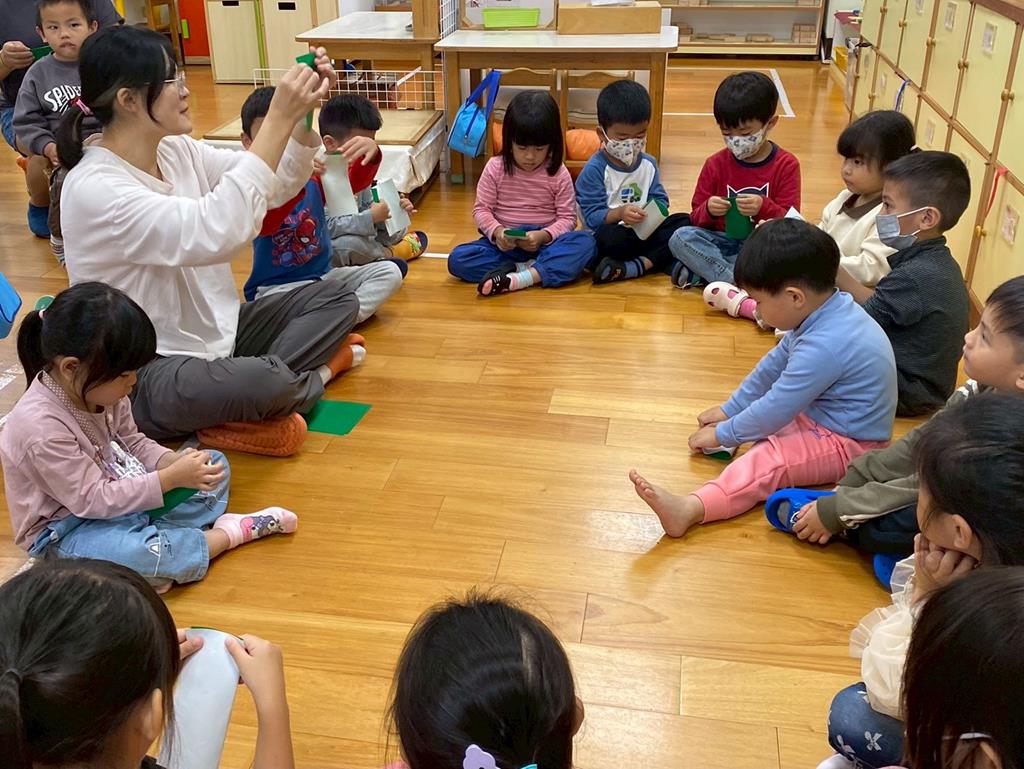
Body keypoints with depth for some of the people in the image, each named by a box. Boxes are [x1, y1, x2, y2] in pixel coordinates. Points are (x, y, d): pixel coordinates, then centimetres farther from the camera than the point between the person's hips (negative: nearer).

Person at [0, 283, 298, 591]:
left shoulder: (96, 389, -8)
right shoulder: (42, 428, -31)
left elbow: (134, 443, 6)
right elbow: (92, 500, -28)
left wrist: (174, 461, -14)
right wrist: (171, 478, -29)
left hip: (121, 492, 8)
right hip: (66, 528, -8)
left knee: (215, 463, 8)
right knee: (131, 554, -40)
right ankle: (230, 533, -18)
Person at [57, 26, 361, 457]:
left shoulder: (177, 150, 1)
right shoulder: (93, 188, -23)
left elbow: (275, 188, 4)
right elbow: (216, 233, -36)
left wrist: (303, 114, -14)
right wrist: (278, 119, -34)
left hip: (210, 331, 9)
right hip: (145, 375, -9)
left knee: (335, 298, 5)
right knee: (264, 384, -36)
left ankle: (252, 399, -13)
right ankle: (311, 376, -1)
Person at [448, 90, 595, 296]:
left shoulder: (558, 174, -3)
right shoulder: (495, 168, -2)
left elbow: (567, 217, -4)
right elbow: (482, 209, 0)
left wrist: (543, 236, -24)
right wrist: (496, 231, -21)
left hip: (544, 242, 0)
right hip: (505, 242, 0)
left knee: (585, 241, -31)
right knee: (457, 259, -25)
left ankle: (516, 279, -42)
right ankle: (531, 269, -30)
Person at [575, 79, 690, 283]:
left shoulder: (648, 164, 11)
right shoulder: (594, 169, -8)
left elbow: (659, 198, 10)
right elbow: (592, 216, -13)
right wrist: (619, 213, -31)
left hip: (645, 232, 7)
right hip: (613, 232, -6)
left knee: (684, 221, -15)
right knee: (607, 238, -39)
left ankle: (633, 267, -26)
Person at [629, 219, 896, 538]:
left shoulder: (823, 346, -32)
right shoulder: (826, 312, -1)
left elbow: (775, 410, -24)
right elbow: (775, 364, 12)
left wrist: (724, 434, -10)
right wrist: (729, 409, 14)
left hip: (847, 444, -11)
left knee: (766, 462, -30)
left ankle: (690, 509, -49)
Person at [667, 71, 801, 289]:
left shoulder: (786, 165, -1)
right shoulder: (716, 164, 5)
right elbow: (697, 218, 8)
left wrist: (764, 208, -26)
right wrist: (708, 210, -17)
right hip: (724, 241, 2)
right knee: (680, 238, -26)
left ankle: (698, 272, -29)